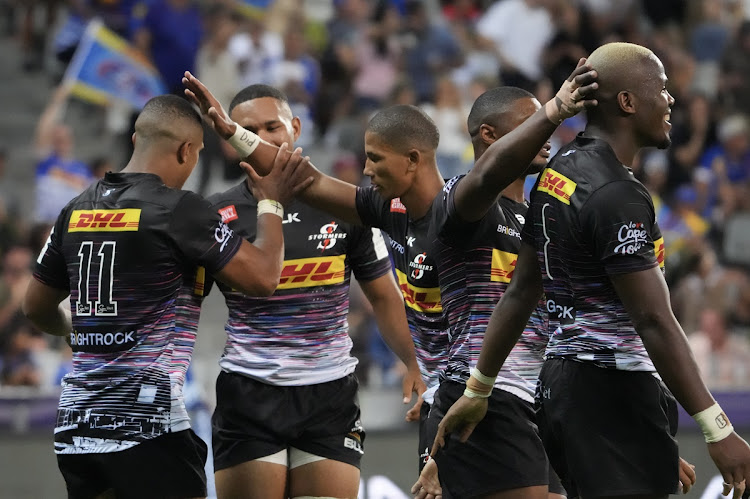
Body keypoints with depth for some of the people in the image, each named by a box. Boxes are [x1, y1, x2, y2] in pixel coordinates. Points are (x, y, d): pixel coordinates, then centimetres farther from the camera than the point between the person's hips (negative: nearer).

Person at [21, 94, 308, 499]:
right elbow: (262, 278, -5)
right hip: (146, 420, -7)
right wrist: (271, 203, 9)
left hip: (75, 421, 7)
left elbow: (37, 307, 22)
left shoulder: (77, 211, 10)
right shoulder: (179, 209, -9)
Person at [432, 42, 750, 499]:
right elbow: (654, 321, -22)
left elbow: (520, 293, 17)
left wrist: (478, 391, 22)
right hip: (614, 392, -10)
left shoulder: (558, 172, 11)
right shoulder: (618, 195, -18)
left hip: (561, 382, 10)